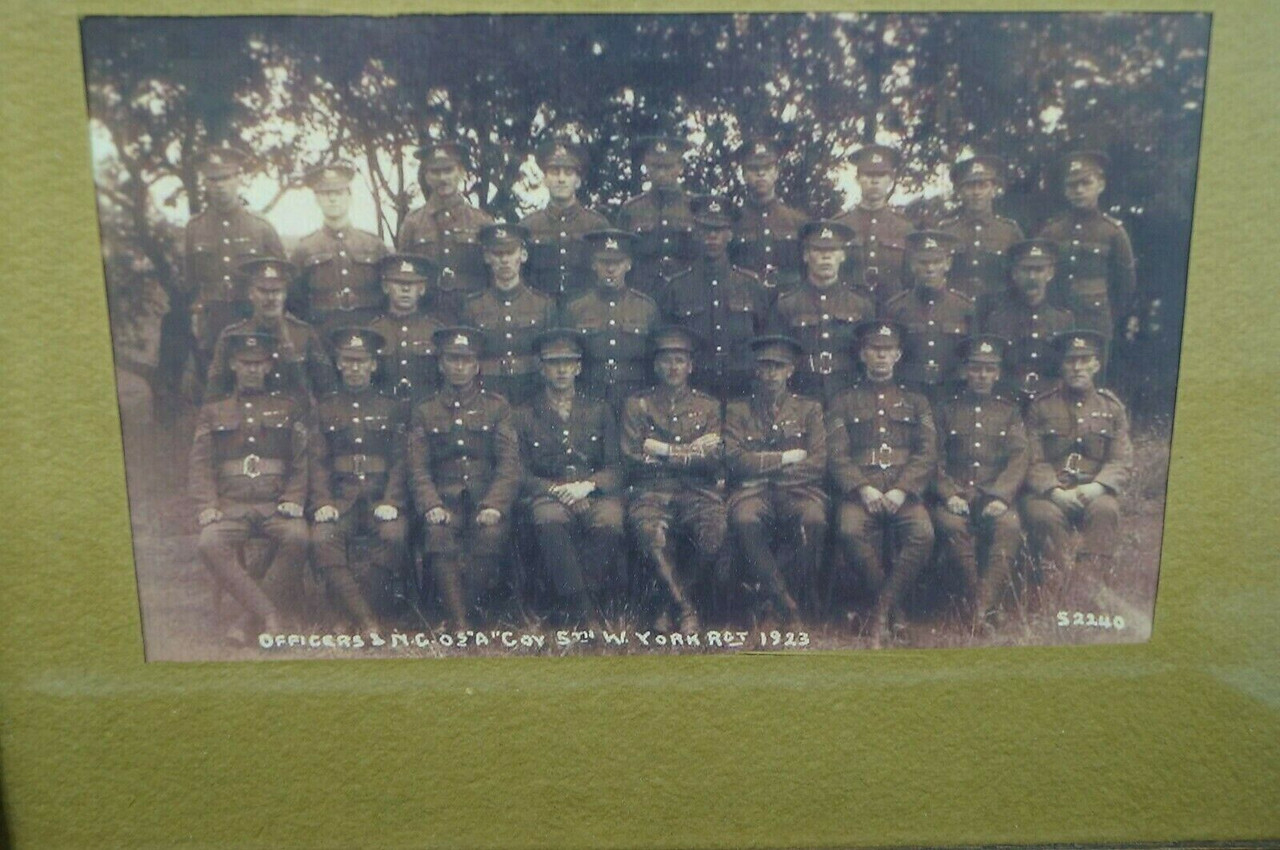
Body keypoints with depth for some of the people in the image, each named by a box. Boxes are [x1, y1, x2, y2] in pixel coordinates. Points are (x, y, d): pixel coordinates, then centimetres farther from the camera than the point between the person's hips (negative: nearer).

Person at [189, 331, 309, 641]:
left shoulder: (288, 409, 18)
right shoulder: (212, 412, 19)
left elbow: (302, 462, 10)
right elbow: (199, 466, 10)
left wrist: (293, 500, -7)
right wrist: (207, 507, -7)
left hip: (276, 503, -1)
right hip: (230, 505, 1)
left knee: (297, 537, -33)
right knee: (209, 544, -32)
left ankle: (252, 622, -21)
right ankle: (271, 614, -25)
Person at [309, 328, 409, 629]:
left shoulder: (391, 408, 15)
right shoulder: (325, 408, 17)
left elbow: (400, 461, 7)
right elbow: (318, 462, 10)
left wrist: (390, 502, -9)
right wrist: (323, 502, -7)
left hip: (382, 495, -1)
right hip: (341, 497, 1)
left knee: (395, 535, -32)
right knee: (322, 538, -29)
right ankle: (368, 624, -29)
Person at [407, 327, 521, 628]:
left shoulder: (497, 406, 13)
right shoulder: (425, 411, 16)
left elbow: (509, 463, 3)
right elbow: (418, 467, 6)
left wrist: (493, 505, -14)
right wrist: (431, 506, -13)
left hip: (486, 498, -1)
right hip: (445, 498, 1)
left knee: (491, 534, -33)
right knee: (438, 534, -31)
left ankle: (464, 613, -17)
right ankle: (460, 626, -30)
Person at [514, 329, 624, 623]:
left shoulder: (599, 411, 22)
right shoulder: (525, 416, 19)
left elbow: (615, 467, 13)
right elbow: (522, 474, 10)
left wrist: (588, 485, -8)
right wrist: (558, 489, -9)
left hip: (596, 494, 1)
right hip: (549, 495, -1)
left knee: (610, 520, -36)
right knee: (549, 521, -37)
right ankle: (585, 613, -35)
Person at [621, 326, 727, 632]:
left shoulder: (708, 406, 17)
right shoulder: (637, 404, 15)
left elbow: (712, 462, 4)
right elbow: (631, 461, 2)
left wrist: (665, 451, -3)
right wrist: (688, 453, 1)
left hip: (698, 492, 1)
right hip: (651, 492, -1)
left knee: (716, 532, -31)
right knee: (650, 533, -36)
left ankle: (668, 605, -11)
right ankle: (687, 608, -19)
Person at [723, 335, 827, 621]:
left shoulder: (810, 409, 19)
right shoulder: (737, 410, 18)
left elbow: (818, 465, 6)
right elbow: (734, 461, 1)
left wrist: (763, 468, -1)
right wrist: (786, 457, 0)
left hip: (798, 489, 0)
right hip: (753, 490, 0)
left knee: (814, 519, -35)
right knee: (744, 519, -35)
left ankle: (801, 595, -14)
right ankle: (784, 603, -24)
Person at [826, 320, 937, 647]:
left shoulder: (916, 401, 21)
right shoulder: (844, 402, 17)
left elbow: (927, 453, 8)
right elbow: (837, 454, 5)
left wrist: (901, 490, -11)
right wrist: (863, 489, -14)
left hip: (905, 490, 1)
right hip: (860, 490, -1)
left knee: (923, 534, -31)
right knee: (850, 531, -33)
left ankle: (881, 613, -18)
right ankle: (893, 605, -12)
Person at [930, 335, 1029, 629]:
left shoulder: (1010, 410, 16)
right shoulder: (947, 409, 15)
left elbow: (1019, 459, 4)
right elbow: (937, 459, 7)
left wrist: (1000, 496, -14)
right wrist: (948, 494, -12)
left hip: (995, 493, 0)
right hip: (956, 493, 0)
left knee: (1009, 526, -32)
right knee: (951, 525, -33)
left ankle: (983, 610, -31)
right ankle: (980, 603, -21)